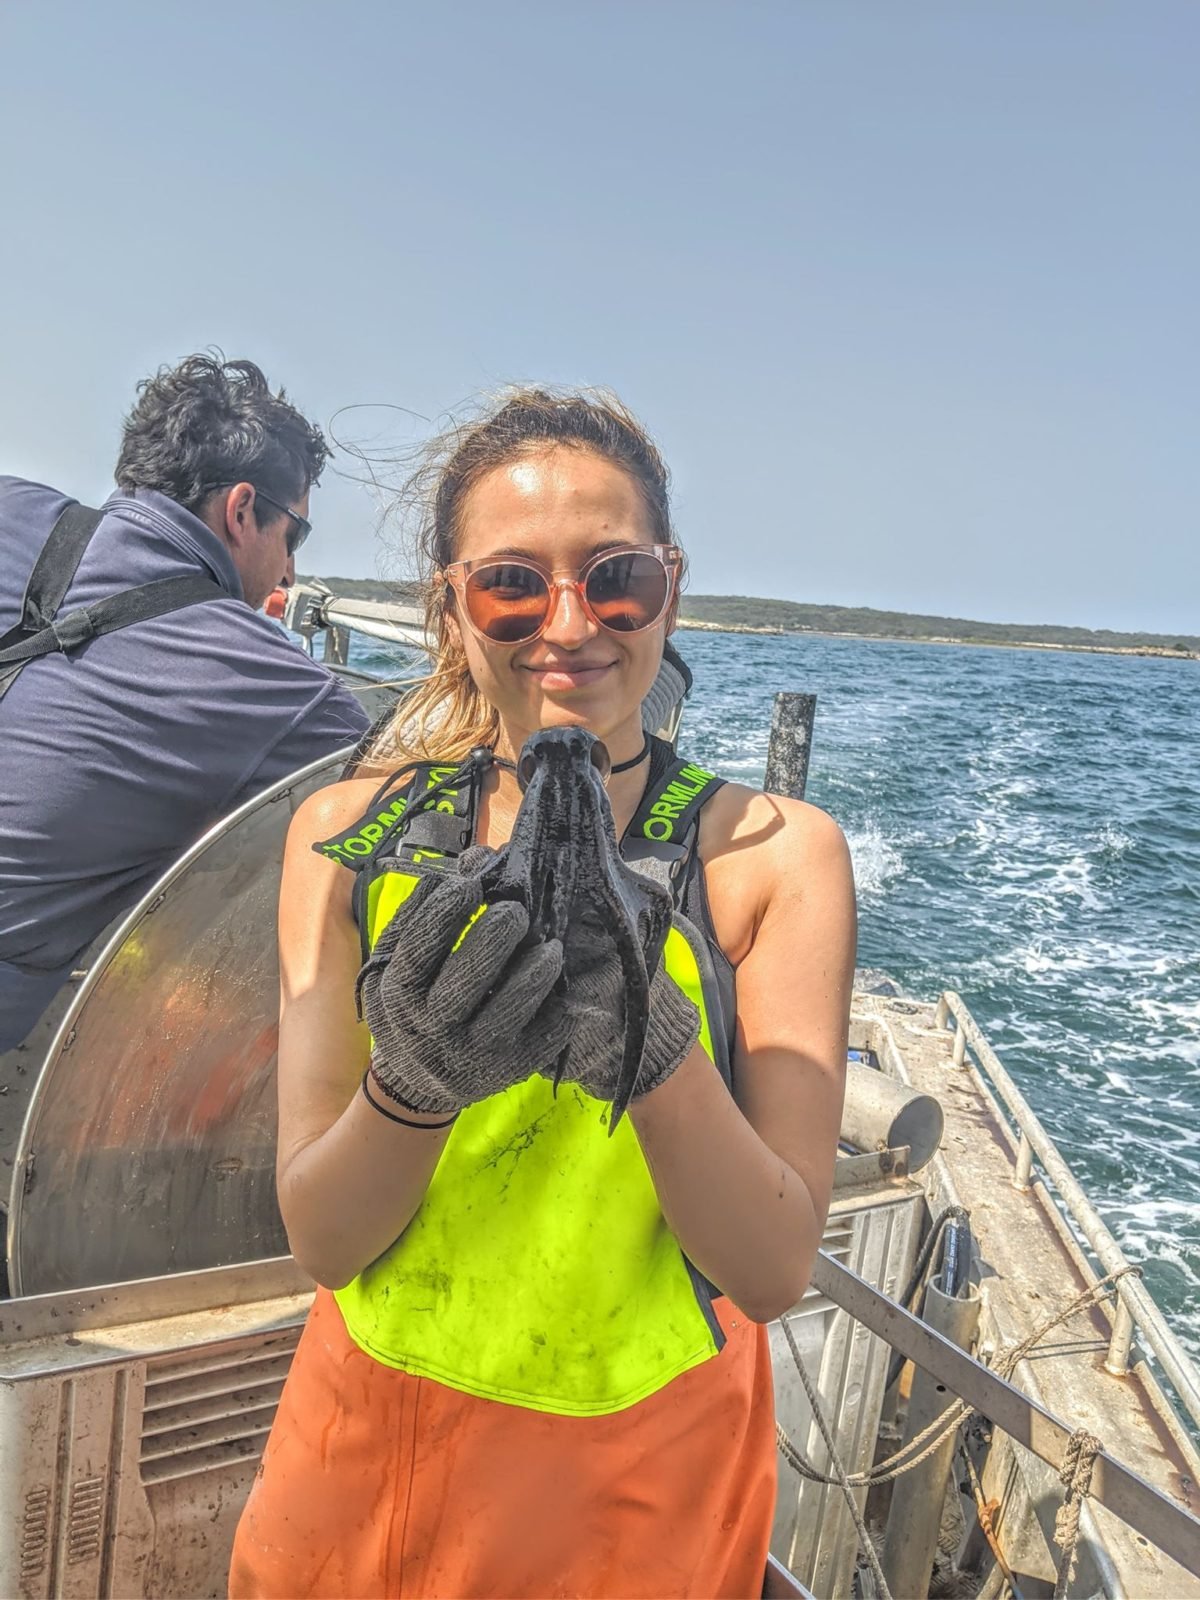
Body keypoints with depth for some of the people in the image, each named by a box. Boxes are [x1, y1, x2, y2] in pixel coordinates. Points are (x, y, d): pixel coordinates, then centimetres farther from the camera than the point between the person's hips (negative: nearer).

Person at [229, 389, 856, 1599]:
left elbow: (777, 1270, -19)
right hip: (376, 1447, 1)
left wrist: (659, 1048, -36)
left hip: (653, 1466, 0)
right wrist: (413, 1080, -33)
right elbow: (320, 1240, -13)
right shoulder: (350, 834, -12)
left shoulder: (775, 853, -15)